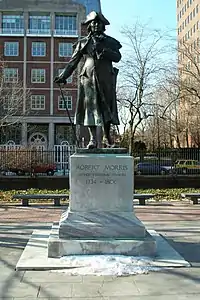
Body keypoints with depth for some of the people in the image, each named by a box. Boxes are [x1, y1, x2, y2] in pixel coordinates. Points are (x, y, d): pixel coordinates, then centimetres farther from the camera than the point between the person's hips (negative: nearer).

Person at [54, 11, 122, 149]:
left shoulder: (110, 42, 15)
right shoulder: (83, 43, 14)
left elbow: (118, 57, 1)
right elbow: (73, 61, 12)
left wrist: (104, 51, -14)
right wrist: (63, 76, 5)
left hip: (105, 79, 1)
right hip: (88, 78, 0)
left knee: (107, 106, 2)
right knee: (90, 106, -6)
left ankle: (107, 136, 16)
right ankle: (93, 139, -4)